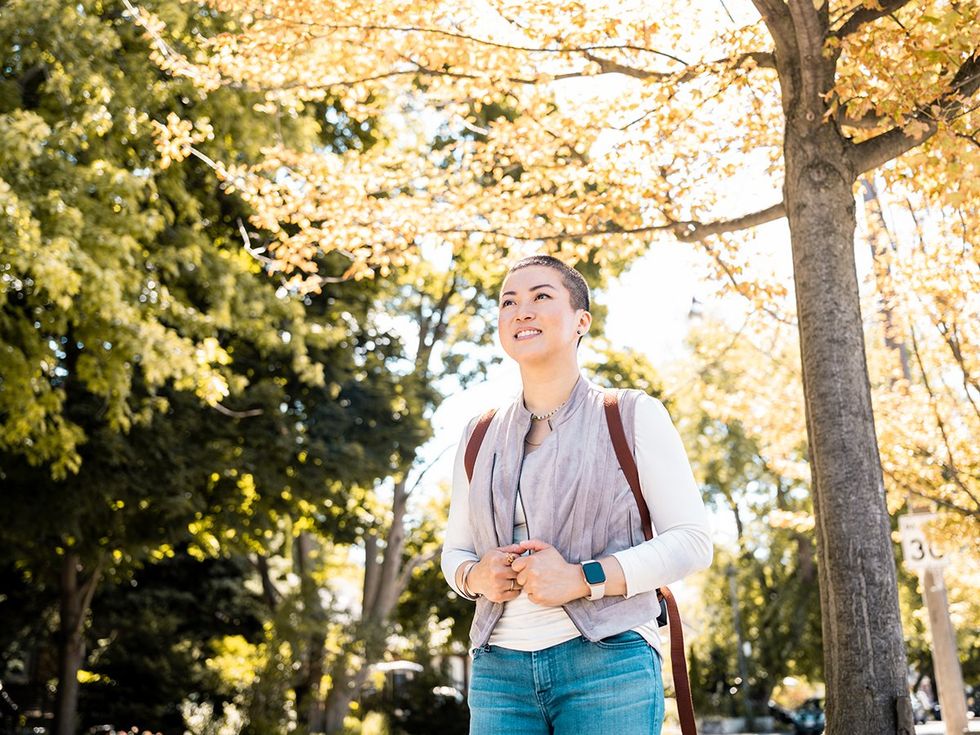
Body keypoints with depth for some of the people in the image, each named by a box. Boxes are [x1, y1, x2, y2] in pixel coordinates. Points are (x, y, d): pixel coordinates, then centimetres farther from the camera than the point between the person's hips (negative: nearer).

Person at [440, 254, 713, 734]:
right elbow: (455, 551, 21)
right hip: (499, 670, 4)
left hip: (607, 662, -3)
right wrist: (475, 577, -3)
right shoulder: (480, 438, 14)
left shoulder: (633, 416, 2)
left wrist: (583, 579, -15)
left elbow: (692, 541, -3)